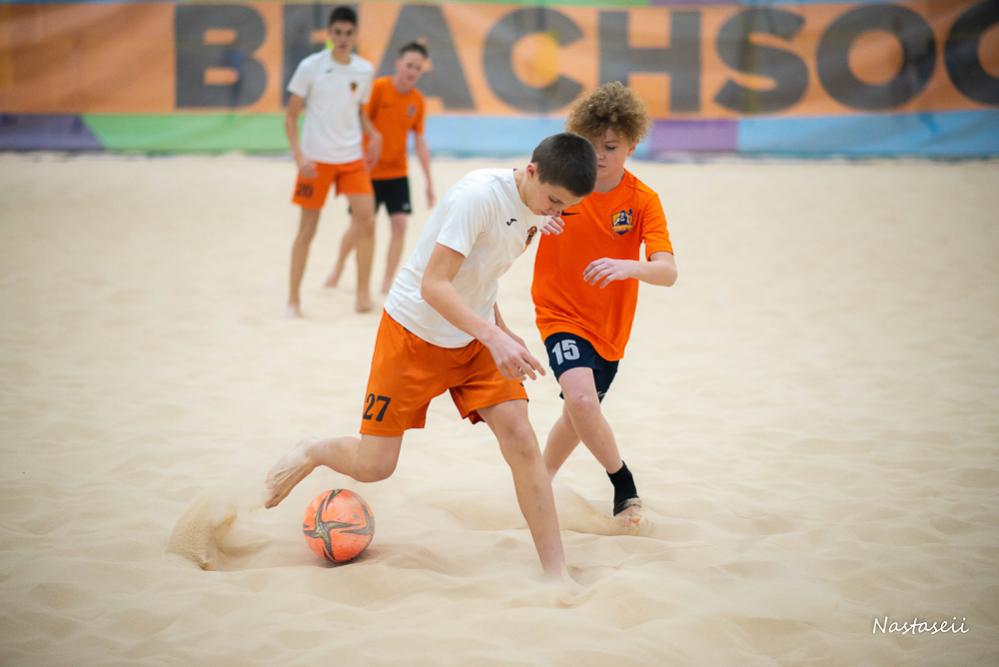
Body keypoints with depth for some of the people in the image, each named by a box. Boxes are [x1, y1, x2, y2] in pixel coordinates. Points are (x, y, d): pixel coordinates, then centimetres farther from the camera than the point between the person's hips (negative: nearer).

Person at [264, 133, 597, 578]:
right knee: (373, 465, -1)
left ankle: (555, 572, -9)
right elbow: (433, 285, -32)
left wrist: (500, 331, 10)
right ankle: (310, 453, 34)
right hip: (414, 331, -6)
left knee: (520, 438, -12)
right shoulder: (480, 195, -28)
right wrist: (494, 337, -42)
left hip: (475, 338, 6)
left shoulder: (536, 210, -4)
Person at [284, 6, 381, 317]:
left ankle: (363, 294, 3)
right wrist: (299, 156, -15)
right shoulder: (310, 67, -8)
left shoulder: (365, 70, 3)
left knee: (366, 222, -8)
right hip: (316, 159, -3)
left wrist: (374, 134, 0)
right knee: (307, 228, 2)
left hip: (352, 158, 3)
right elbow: (291, 116, -4)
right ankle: (293, 298, 14)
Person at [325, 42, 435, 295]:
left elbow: (420, 141, 6)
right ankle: (338, 267, 32)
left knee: (400, 223, -7)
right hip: (370, 171, -3)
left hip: (398, 172, 4)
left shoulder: (417, 100, 0)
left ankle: (388, 283, 4)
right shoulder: (378, 88, -14)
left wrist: (429, 181, 5)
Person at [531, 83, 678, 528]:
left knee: (579, 414, 18)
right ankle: (624, 485, -8)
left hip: (610, 325, 3)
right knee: (581, 398, -28)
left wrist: (629, 267, -42)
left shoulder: (643, 200, -10)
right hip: (562, 316, -2)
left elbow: (667, 272, -20)